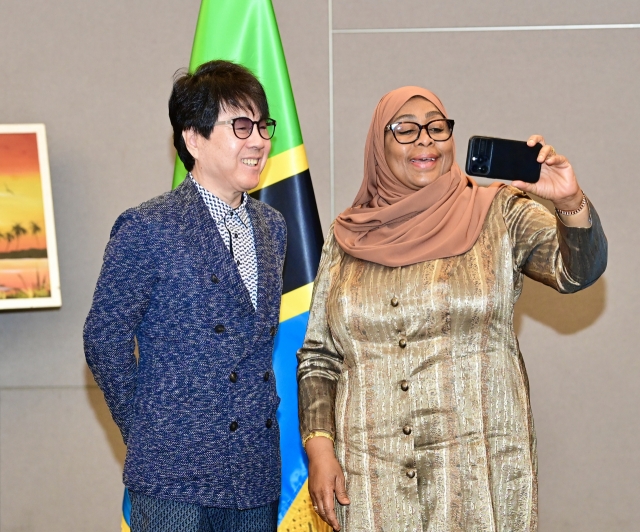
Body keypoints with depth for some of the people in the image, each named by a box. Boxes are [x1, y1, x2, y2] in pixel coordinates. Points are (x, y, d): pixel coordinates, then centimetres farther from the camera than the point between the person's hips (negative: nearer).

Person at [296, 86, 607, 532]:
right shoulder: (349, 236, 7)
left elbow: (579, 270, -12)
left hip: (480, 470, -1)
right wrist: (319, 448, -1)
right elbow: (318, 356, 10)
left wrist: (571, 203, -30)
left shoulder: (499, 215, 2)